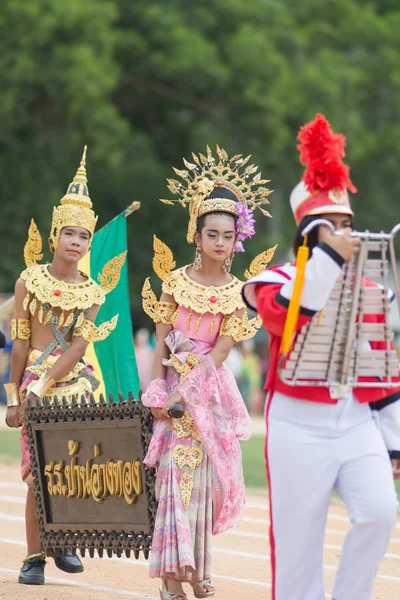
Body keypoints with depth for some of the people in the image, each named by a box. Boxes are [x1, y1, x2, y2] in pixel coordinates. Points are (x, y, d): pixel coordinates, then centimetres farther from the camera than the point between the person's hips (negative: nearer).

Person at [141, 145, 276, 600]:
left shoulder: (237, 292, 1)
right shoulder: (176, 281, -1)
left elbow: (221, 350, -5)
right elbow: (162, 340, -1)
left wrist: (187, 389, -15)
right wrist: (158, 393, -9)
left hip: (210, 389, 1)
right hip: (174, 384, -1)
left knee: (204, 475, 4)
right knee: (177, 473, -7)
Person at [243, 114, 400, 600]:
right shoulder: (279, 280, 0)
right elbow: (282, 316, -24)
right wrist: (327, 258, -26)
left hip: (357, 425, 4)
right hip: (300, 428, -3)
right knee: (298, 540, -1)